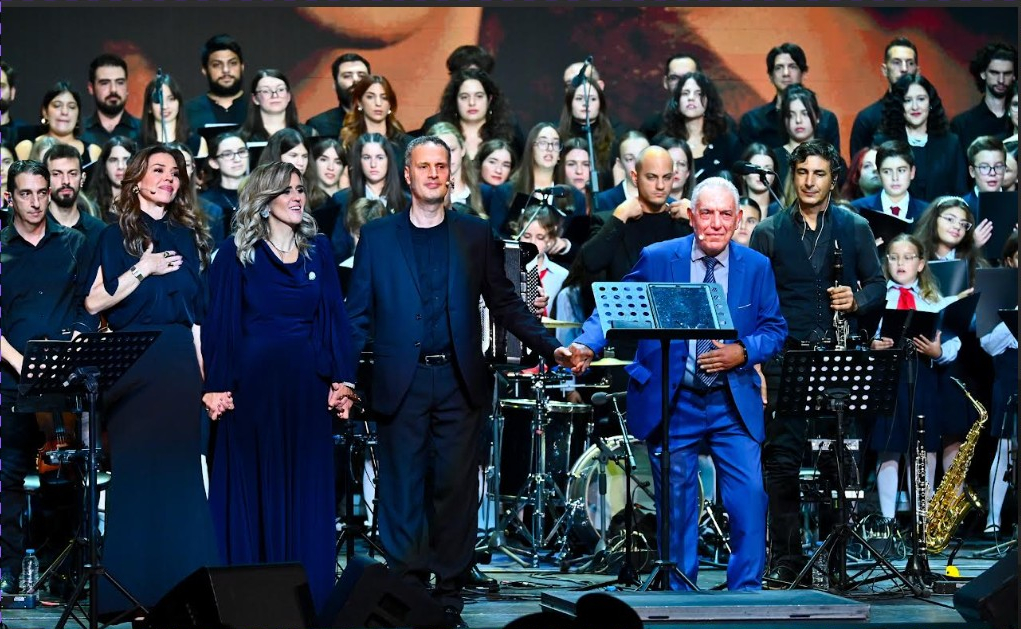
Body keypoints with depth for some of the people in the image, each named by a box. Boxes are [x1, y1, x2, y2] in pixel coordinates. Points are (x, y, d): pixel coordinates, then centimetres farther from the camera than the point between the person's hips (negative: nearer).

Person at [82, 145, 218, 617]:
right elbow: (94, 303, -4)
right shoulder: (117, 236, 6)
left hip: (180, 359, 3)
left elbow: (199, 310, 12)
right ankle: (133, 585, 0)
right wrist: (142, 270, -10)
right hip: (132, 361, -3)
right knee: (135, 465, -4)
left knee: (179, 462, 0)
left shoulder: (188, 237, 14)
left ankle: (180, 583, 5)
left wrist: (205, 369, 5)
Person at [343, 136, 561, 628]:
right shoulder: (376, 237, 7)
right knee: (403, 493, 0)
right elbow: (359, 314, 5)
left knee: (456, 490, 0)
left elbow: (505, 303, 9)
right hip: (400, 382, 0)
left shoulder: (477, 236, 9)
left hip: (458, 382, 1)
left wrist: (552, 347, -2)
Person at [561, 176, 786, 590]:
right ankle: (679, 594, 18)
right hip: (671, 402, -1)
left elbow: (775, 329, 6)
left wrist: (743, 352, -13)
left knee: (750, 497, -9)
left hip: (734, 404, 1)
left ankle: (746, 590, 3)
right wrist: (586, 346, -21)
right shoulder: (657, 260, -1)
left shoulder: (756, 266, 4)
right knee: (676, 505, 5)